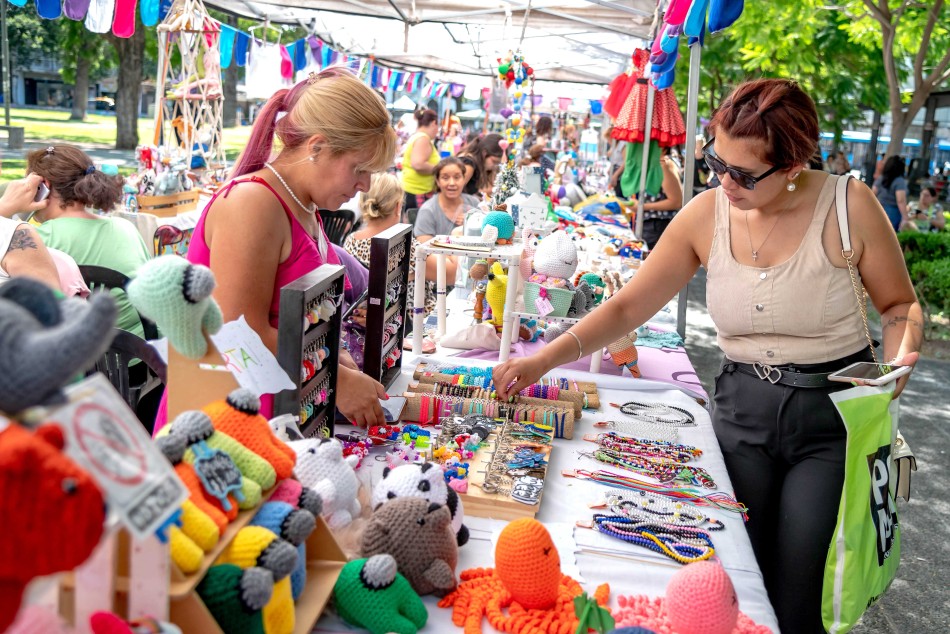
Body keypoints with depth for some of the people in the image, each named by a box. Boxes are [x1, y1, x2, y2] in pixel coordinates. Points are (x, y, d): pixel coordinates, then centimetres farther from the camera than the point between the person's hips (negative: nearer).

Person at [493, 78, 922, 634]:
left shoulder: (848, 206, -11)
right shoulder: (705, 216, -5)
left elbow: (899, 303, 3)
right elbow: (629, 306, -4)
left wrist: (901, 356, -19)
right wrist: (544, 359, -15)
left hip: (834, 410, -2)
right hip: (742, 407, 2)